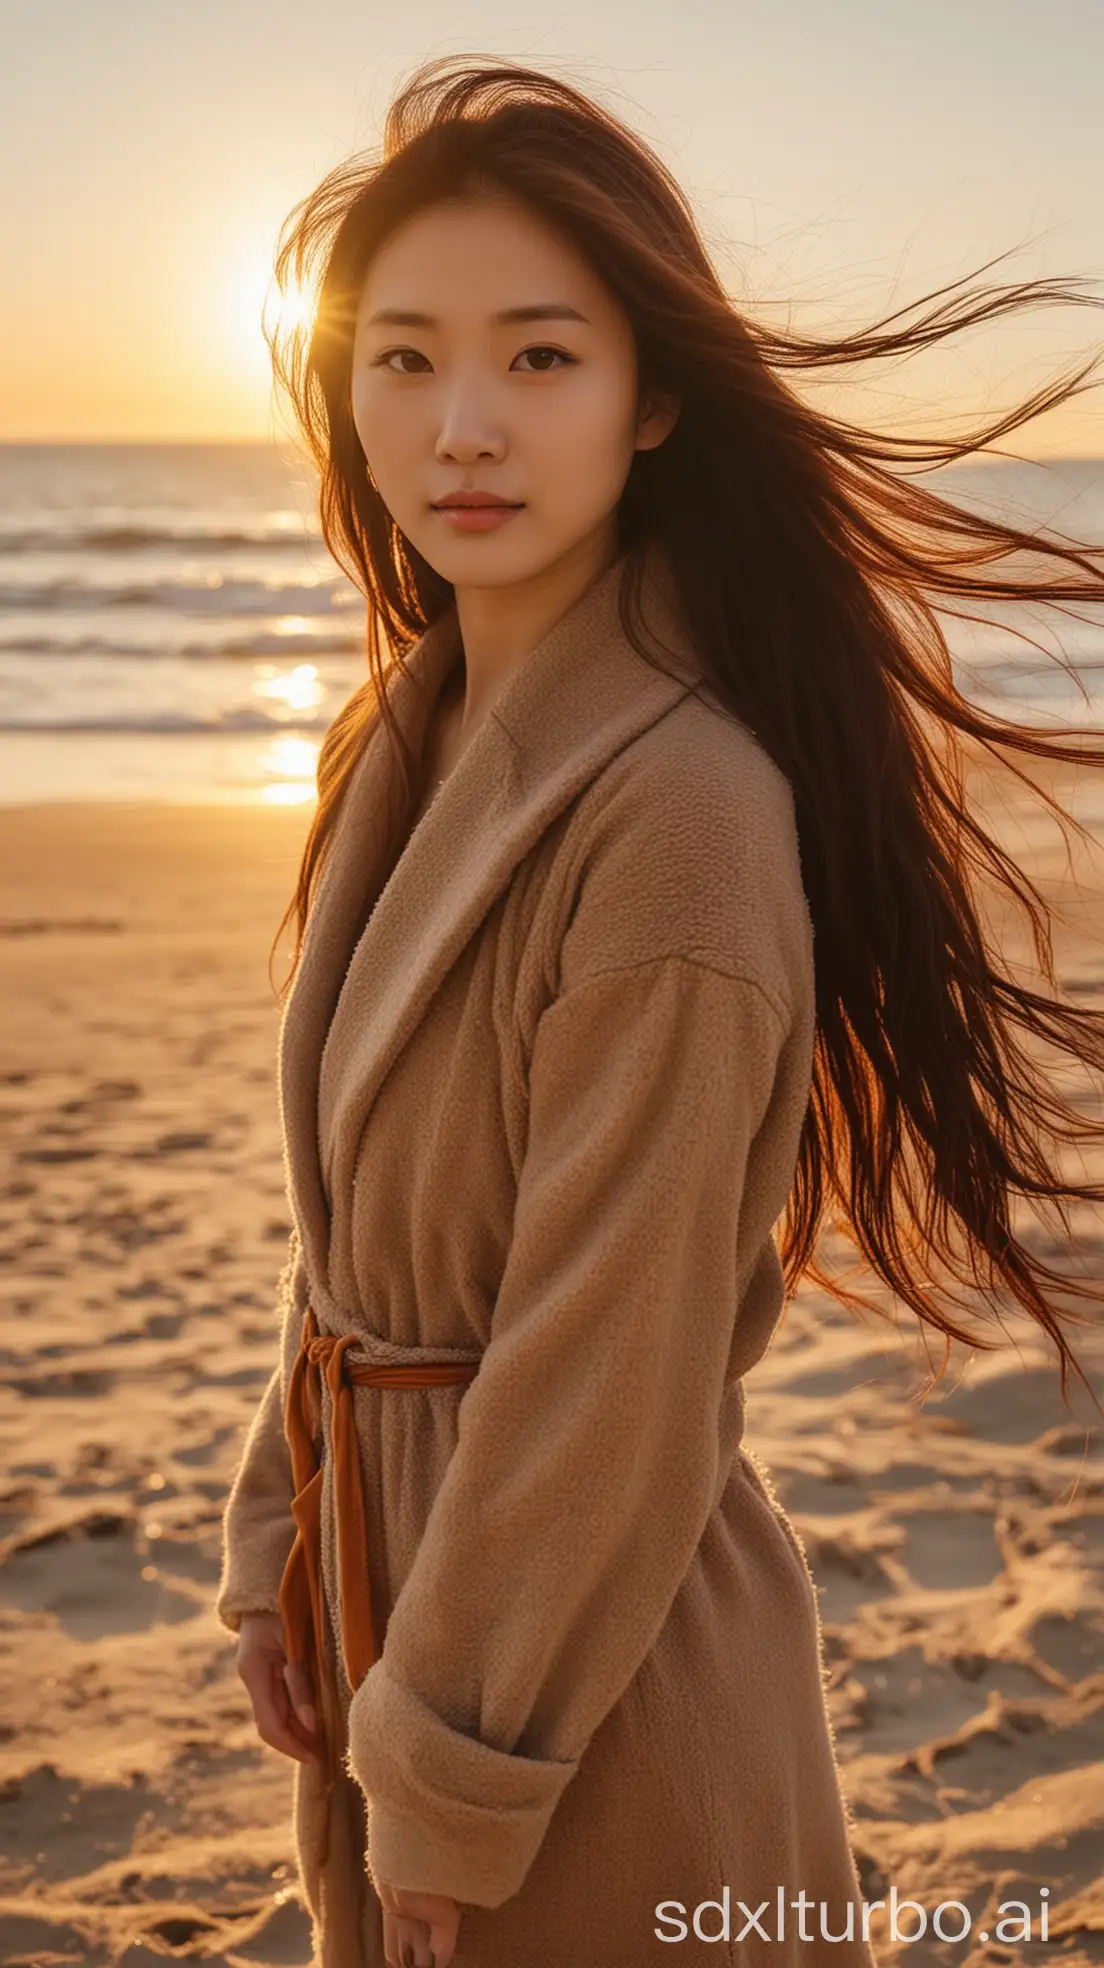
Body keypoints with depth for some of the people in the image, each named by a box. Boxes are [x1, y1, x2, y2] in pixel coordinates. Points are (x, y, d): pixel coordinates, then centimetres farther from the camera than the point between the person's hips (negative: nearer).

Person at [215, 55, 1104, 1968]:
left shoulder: (679, 807, -26)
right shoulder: (414, 740, 1)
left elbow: (613, 1364, -23)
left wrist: (456, 1776, -14)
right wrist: (282, 1559, 6)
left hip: (596, 1654, -7)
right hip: (387, 1567, 8)